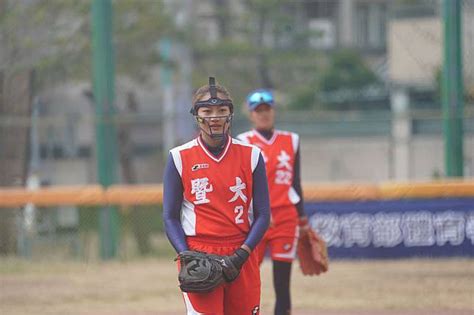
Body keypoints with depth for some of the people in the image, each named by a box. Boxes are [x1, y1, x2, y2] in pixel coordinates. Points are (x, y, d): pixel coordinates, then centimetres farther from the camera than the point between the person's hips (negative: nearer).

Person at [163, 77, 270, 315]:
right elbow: (170, 217, 4)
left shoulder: (250, 155, 5)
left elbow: (262, 215, 5)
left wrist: (242, 254, -9)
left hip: (242, 259, 2)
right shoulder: (180, 158, 2)